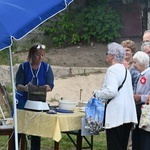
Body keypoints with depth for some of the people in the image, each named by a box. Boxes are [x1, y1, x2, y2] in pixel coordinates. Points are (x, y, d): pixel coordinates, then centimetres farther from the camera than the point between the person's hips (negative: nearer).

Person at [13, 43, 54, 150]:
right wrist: (25, 88, -36)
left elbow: (50, 86, -10)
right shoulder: (23, 67, -5)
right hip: (22, 102, -1)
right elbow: (18, 85, -13)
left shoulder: (47, 67, -2)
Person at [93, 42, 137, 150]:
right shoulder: (125, 70, 17)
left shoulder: (112, 69, -11)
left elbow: (111, 91, -22)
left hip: (116, 115, -9)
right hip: (128, 115, 9)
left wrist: (97, 94, -6)